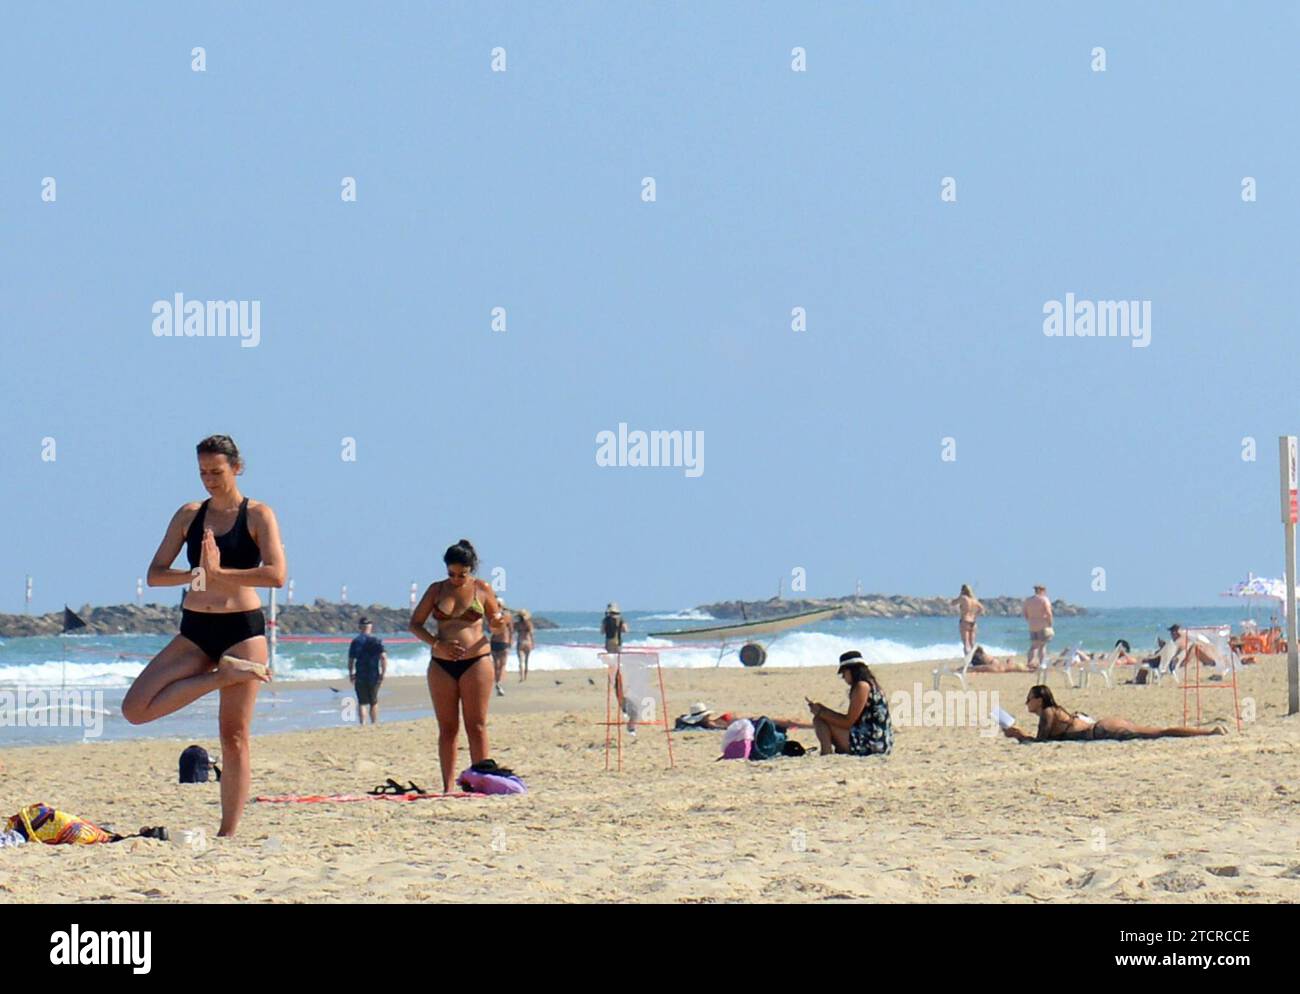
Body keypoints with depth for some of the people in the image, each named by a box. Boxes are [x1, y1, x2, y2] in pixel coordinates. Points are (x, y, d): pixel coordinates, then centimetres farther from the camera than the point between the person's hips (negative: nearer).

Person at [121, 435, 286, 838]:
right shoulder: (189, 515, 9)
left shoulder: (258, 516, -2)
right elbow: (155, 574, 4)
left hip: (243, 628, -4)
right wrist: (193, 574, -15)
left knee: (235, 736, -3)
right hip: (194, 631, 4)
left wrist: (219, 573, -19)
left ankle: (228, 833, 3)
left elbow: (276, 574, -16)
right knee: (135, 709, -12)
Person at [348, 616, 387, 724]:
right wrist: (384, 672, -5)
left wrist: (351, 673, 12)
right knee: (374, 702, 13)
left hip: (360, 677, 0)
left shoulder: (355, 642, 0)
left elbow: (351, 660, 0)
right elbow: (383, 657, -11)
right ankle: (374, 724, 13)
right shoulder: (376, 641, -2)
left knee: (361, 703, 4)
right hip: (374, 676, 0)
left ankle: (362, 724, -10)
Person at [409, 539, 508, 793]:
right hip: (441, 664, 2)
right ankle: (448, 787, 4)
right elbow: (415, 624, 8)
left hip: (476, 661, -2)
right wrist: (437, 644, -7)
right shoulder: (437, 589, 8)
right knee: (447, 727, 3)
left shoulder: (482, 589, 4)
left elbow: (495, 625, 14)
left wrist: (498, 623, -12)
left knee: (476, 725, -4)